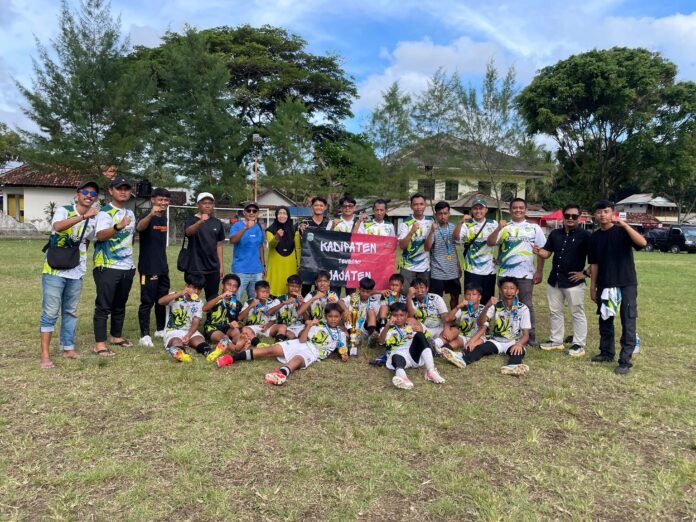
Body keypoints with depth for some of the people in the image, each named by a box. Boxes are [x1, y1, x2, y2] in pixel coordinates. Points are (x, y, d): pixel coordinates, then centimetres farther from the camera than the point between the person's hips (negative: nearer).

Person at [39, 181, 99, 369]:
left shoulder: (93, 219, 7)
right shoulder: (63, 211, -9)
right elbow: (57, 227, -32)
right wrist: (83, 216, -41)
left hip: (76, 273, 5)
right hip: (55, 271, -5)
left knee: (70, 312, 14)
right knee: (50, 312, -3)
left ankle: (68, 348, 24)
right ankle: (45, 354, 2)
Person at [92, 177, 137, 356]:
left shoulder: (130, 213, 13)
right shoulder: (105, 212, -11)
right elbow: (100, 235, -28)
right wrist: (118, 227, -45)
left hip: (127, 267, 7)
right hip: (107, 267, -7)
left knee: (120, 305, 16)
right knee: (103, 306, -2)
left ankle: (117, 336, 28)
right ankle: (100, 344, 2)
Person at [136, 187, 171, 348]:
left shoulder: (164, 218, 11)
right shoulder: (147, 217, -12)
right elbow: (139, 227, -37)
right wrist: (151, 214, -55)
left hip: (162, 267, 8)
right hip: (148, 267, -8)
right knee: (147, 301, -4)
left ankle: (160, 329, 29)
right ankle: (144, 335, 2)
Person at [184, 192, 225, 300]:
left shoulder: (217, 223, 7)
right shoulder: (191, 220, -6)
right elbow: (188, 232, -30)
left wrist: (221, 266, 10)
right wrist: (200, 222, -50)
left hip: (213, 268, 4)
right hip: (195, 268, -4)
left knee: (213, 299, 13)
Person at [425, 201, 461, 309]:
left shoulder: (452, 227, 5)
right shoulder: (433, 228, -11)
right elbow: (427, 248, -24)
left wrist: (458, 265, 16)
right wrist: (432, 231, -35)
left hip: (453, 271, 5)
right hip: (438, 272, -5)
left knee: (455, 296, 15)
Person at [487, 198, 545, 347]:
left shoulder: (534, 227, 5)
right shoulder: (504, 227, 6)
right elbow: (490, 243, -5)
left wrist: (539, 271, -1)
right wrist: (498, 228, -19)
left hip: (525, 274, -1)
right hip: (505, 273, 1)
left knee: (526, 305, 4)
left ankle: (530, 335, 12)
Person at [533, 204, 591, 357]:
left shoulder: (585, 235, -8)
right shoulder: (555, 234, 9)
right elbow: (547, 253, 9)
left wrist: (585, 273, -15)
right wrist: (539, 251, -12)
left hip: (574, 282, -6)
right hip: (554, 280, 6)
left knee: (577, 314, 3)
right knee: (555, 311, 15)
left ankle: (579, 345, 12)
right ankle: (556, 340, 27)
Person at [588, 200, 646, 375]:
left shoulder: (622, 231, -6)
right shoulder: (595, 237, 6)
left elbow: (642, 243, -25)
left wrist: (624, 225, -28)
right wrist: (593, 286, 9)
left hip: (626, 284, -5)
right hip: (604, 285, 5)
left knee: (628, 323, -2)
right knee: (604, 320, 13)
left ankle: (625, 361, 3)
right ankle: (606, 353, 27)